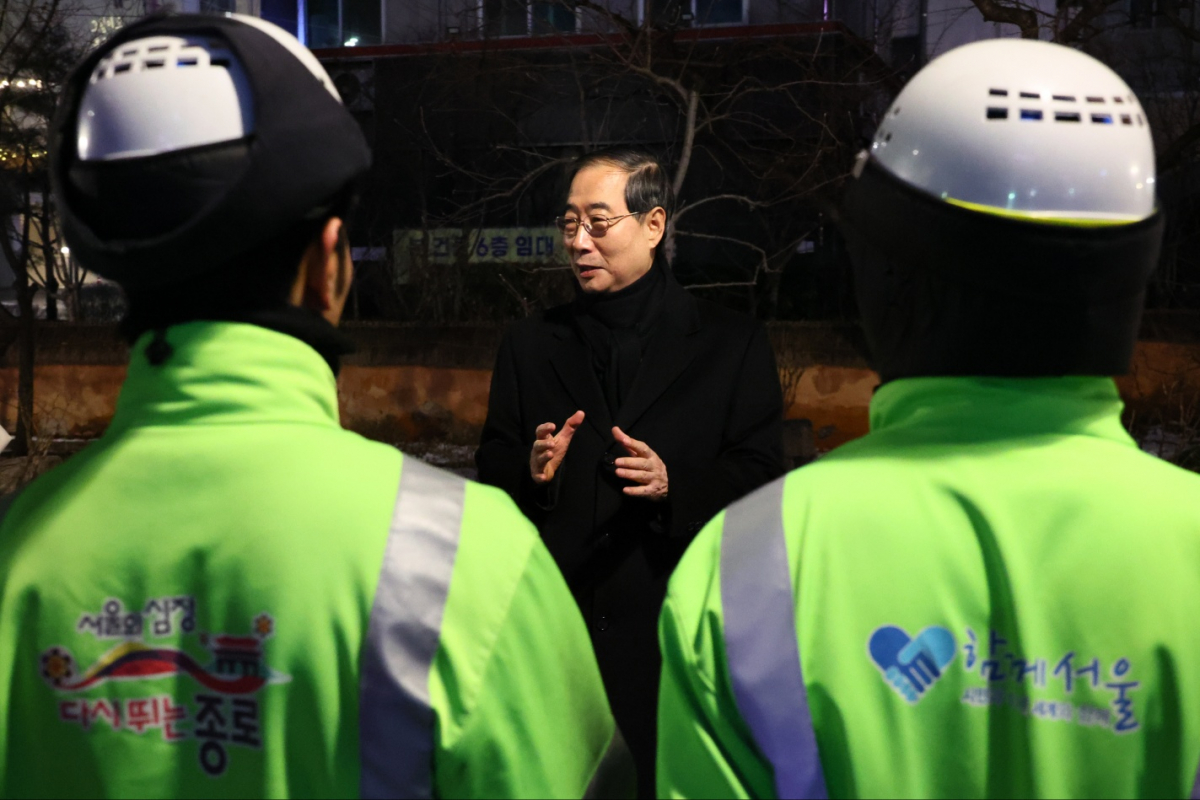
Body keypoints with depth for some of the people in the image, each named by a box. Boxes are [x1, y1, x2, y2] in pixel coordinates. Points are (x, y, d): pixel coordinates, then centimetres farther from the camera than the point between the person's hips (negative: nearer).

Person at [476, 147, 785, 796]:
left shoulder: (732, 344, 3)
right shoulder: (530, 343, 11)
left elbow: (760, 477, -2)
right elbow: (492, 470, 11)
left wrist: (674, 483, -19)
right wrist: (533, 471, -11)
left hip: (678, 631, -2)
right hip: (555, 630, 2)